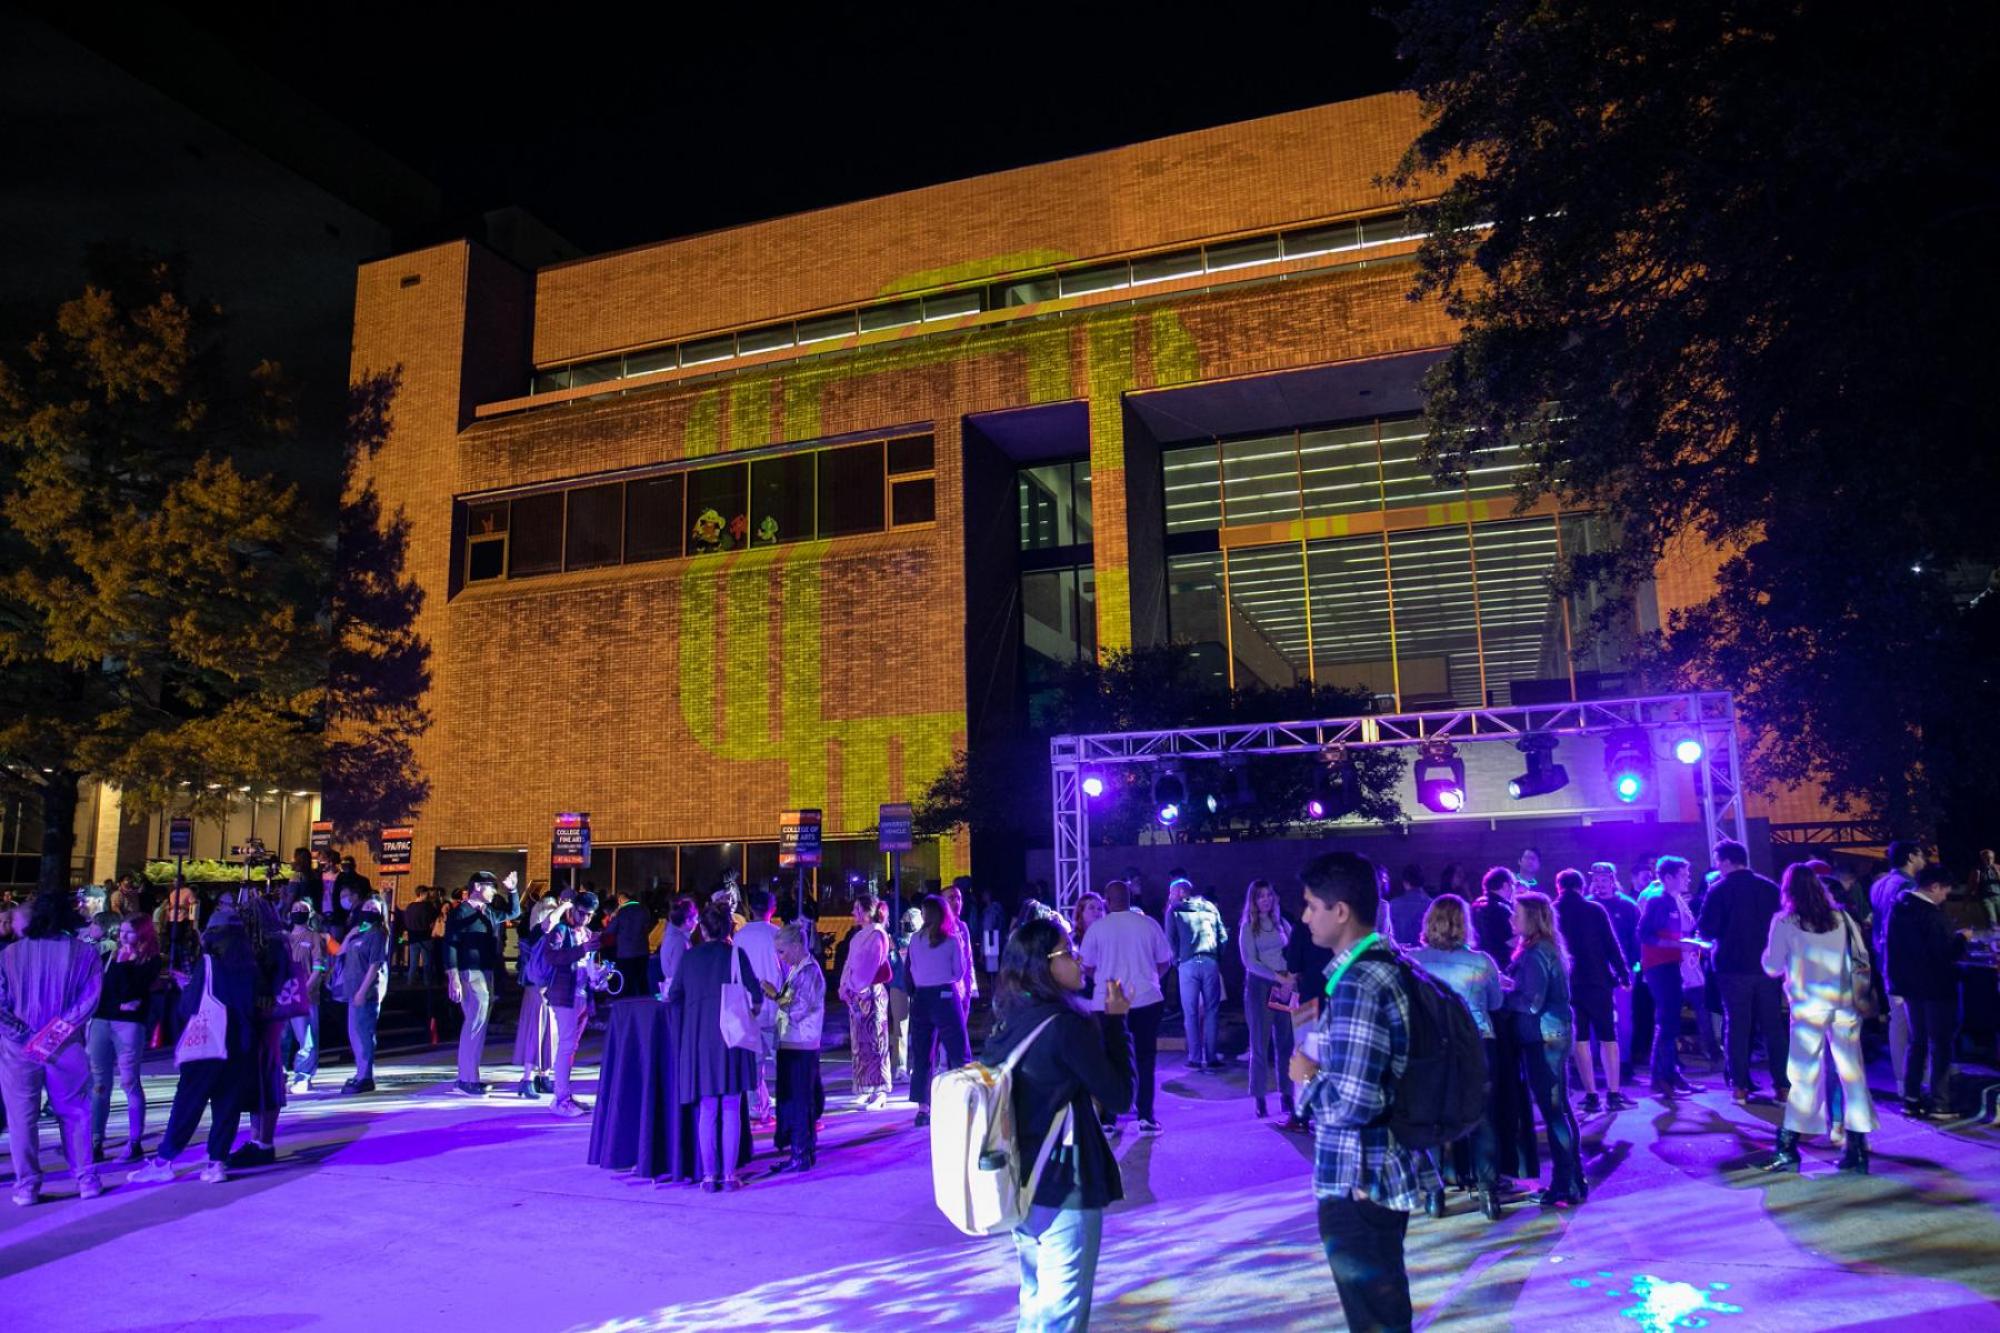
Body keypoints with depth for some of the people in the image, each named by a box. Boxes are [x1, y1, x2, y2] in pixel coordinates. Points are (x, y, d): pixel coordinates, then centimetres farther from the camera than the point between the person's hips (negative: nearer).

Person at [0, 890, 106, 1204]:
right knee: (74, 1114, 12)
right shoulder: (85, 953, -5)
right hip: (67, 1048, 0)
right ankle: (86, 1179, 15)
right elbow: (90, 999, -11)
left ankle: (27, 1186, 12)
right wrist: (59, 1031, -7)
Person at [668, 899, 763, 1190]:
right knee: (731, 1109, 5)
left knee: (707, 1111, 8)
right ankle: (730, 1174, 6)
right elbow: (756, 996, -2)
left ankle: (709, 1175, 9)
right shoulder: (736, 954, -2)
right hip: (731, 1035, -2)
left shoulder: (689, 957, 4)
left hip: (697, 1037, 2)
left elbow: (673, 997, 8)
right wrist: (748, 1013, 16)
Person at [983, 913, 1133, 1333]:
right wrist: (1114, 1020, -8)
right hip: (1064, 1186, -7)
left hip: (1019, 1181, 8)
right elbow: (1119, 1096, -13)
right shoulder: (1068, 1024, -20)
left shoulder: (1006, 1021, 2)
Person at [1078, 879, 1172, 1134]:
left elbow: (1088, 967, 2)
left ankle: (1108, 1119, 10)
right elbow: (1165, 963, 5)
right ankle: (1146, 1117, 10)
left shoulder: (1097, 928, -6)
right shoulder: (1149, 924, -2)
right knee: (1145, 1058, 11)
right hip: (1146, 1000, 1)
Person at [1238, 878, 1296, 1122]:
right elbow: (1250, 962, -7)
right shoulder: (1248, 927, 0)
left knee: (1286, 1042, 2)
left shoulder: (1282, 923, 10)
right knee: (1260, 1043, 0)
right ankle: (1260, 1098, 5)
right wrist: (1277, 978, -16)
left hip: (1285, 986, 3)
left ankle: (1287, 1095, 9)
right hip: (1259, 985, -3)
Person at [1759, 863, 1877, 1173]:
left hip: (1808, 1008, -2)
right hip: (1845, 1007, 2)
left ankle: (1788, 1150, 6)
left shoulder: (1784, 922, -5)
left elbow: (1772, 967, -2)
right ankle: (1857, 1150, 9)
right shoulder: (1841, 918, 3)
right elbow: (1862, 957, 8)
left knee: (1804, 1077, 3)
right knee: (1852, 1074, 7)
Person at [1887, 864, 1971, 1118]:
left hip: (1910, 984, 8)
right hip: (1935, 987, -7)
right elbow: (1947, 953, -23)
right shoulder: (1932, 914, -22)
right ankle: (1939, 1102, 5)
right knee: (1940, 1044, 2)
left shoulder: (1898, 907, 5)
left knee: (1917, 1041, 15)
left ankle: (1911, 1098, 17)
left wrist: (1897, 979, 19)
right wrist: (1961, 938, -5)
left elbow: (1890, 946, 11)